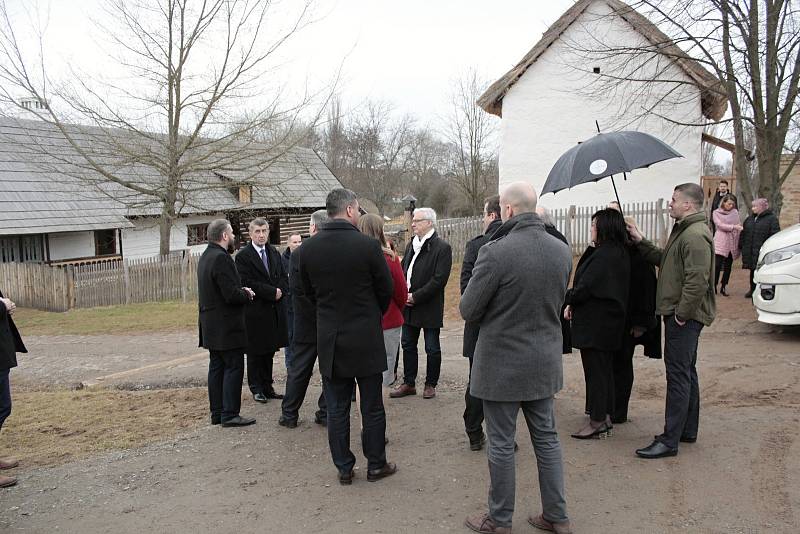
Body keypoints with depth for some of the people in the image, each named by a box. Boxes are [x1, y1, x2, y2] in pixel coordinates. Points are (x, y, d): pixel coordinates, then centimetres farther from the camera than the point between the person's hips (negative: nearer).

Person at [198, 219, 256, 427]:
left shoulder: (206, 256, 13)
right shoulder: (221, 258, -20)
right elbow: (231, 295, -24)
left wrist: (242, 290, 5)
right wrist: (247, 295, -6)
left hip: (210, 325, 10)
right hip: (226, 325, -10)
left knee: (217, 367, 13)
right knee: (234, 367, -3)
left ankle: (217, 413, 20)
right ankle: (230, 414, -1)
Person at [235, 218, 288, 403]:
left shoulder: (274, 254, 12)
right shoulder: (243, 256, -8)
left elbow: (284, 278, 11)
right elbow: (247, 283, -16)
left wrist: (280, 291, -9)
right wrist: (272, 292, -16)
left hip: (274, 310, 6)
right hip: (255, 313, -6)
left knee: (269, 351, 12)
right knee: (255, 353, 4)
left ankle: (267, 387, 22)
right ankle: (256, 389, 15)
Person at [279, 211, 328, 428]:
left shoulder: (298, 254, -12)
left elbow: (295, 288, -10)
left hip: (306, 322, 0)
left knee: (299, 371, 10)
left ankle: (289, 414, 19)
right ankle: (326, 413, 16)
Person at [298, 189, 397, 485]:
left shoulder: (308, 248, -3)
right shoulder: (368, 245, -14)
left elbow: (308, 292, 8)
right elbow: (386, 290, -4)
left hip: (329, 338, 3)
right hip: (366, 338, -3)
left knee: (336, 409, 12)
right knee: (372, 407, 11)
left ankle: (344, 468, 21)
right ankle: (376, 464, 23)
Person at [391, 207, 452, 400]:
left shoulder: (442, 247, -12)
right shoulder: (411, 244, 11)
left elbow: (439, 279, -18)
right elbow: (403, 269, 15)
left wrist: (416, 296, -18)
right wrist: (404, 293, -2)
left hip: (430, 307, -7)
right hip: (409, 305, 7)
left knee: (432, 348, 7)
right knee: (408, 345, 13)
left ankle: (430, 384, 20)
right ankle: (408, 383, 24)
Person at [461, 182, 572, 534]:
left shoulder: (495, 253, -22)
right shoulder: (562, 251, -1)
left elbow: (468, 310, -13)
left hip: (502, 364, -6)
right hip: (545, 363, 6)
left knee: (501, 444, 8)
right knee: (547, 439, 17)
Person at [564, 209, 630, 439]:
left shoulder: (603, 256, -22)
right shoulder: (620, 253, 10)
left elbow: (584, 288, -23)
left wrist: (566, 300, -5)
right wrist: (572, 303, 3)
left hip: (595, 323, -10)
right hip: (611, 322, 10)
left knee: (595, 371, -1)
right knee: (605, 369, 17)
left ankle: (597, 423, 7)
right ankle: (605, 417, 28)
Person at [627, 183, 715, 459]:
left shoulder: (696, 236, -20)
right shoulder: (683, 231, 16)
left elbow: (697, 282, -26)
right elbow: (664, 260, 20)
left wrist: (681, 314, -22)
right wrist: (640, 242, 12)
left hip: (685, 318, -11)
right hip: (679, 314, 11)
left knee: (678, 376, -7)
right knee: (686, 373, 18)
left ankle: (670, 441, -1)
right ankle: (688, 430, 31)